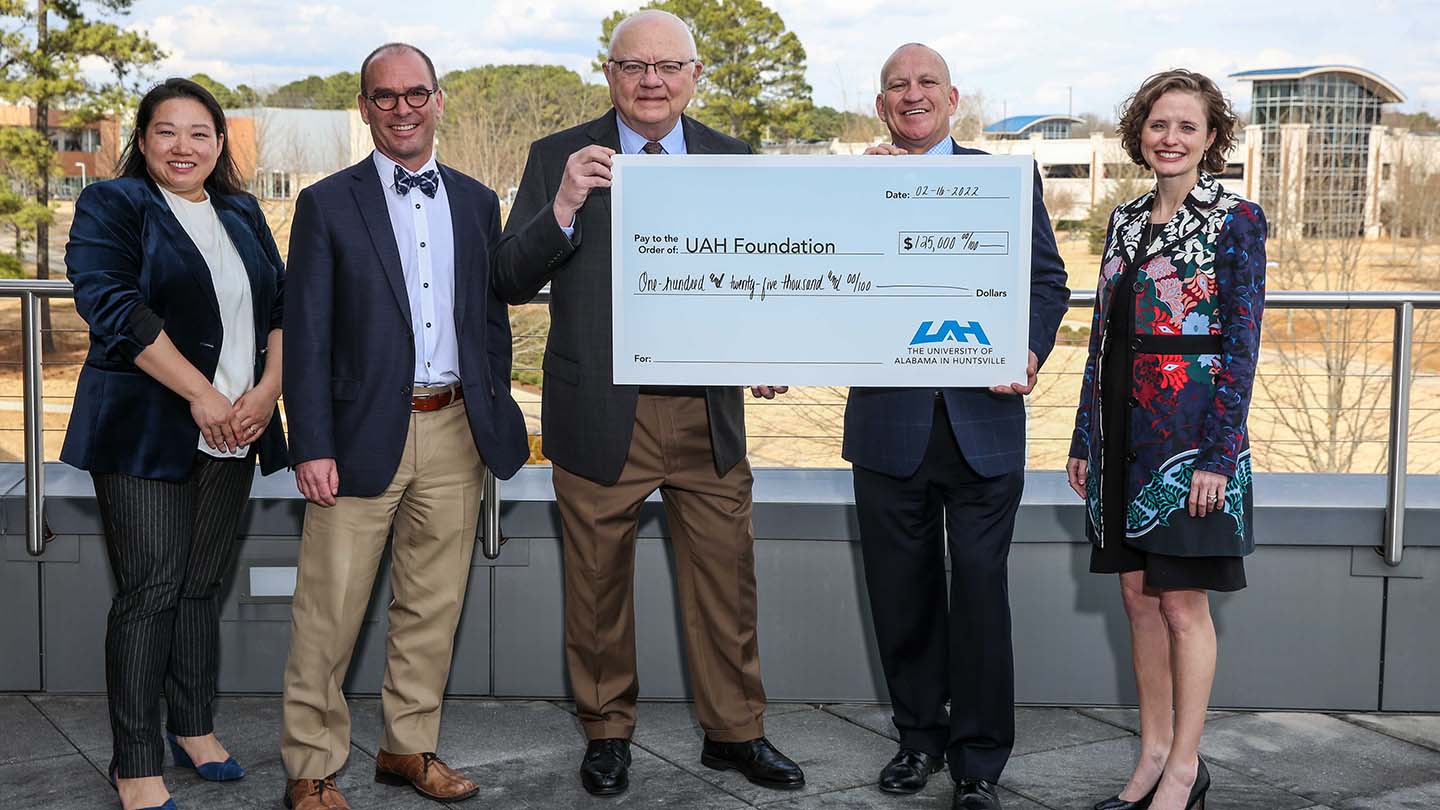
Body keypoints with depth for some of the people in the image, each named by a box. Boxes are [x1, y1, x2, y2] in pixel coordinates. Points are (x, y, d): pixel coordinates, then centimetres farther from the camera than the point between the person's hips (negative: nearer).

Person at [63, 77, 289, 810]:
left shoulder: (242, 214, 15)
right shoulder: (111, 206, -2)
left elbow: (282, 304, 12)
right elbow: (115, 307, -14)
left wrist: (267, 389, -4)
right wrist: (202, 395, -18)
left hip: (232, 432, 5)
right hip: (147, 432, -5)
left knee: (202, 585, 11)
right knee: (150, 591, -5)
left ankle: (194, 730, 24)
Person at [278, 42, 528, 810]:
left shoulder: (476, 201, 11)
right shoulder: (327, 204, 0)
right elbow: (305, 335, -4)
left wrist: (494, 421, 9)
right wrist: (312, 447, -10)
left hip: (455, 433, 4)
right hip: (364, 434, -4)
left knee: (432, 605, 12)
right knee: (328, 615, -1)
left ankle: (409, 746, 26)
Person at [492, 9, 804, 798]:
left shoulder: (732, 159, 7)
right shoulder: (558, 158, -1)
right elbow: (511, 281, -6)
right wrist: (563, 208, -24)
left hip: (707, 412, 2)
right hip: (600, 412, -2)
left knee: (725, 578, 10)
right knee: (598, 585, 11)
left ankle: (735, 732, 27)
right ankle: (606, 733, 30)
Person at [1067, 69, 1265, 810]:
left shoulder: (1236, 221, -5)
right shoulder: (1126, 221, 11)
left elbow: (1241, 344, -9)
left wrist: (1219, 453, -14)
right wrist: (1085, 440, 11)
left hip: (1192, 432, -6)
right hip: (1125, 428, 6)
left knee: (1182, 604, 0)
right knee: (1138, 597, 10)